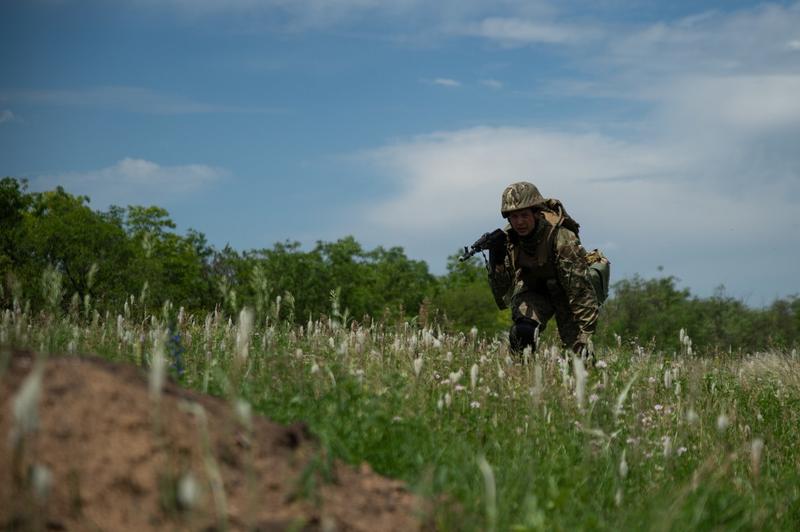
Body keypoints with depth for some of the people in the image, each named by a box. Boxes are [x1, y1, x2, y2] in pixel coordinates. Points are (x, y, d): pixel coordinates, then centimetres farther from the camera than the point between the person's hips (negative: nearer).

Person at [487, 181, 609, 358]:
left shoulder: (562, 238, -32)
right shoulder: (508, 238, -16)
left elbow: (580, 290, -32)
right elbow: (500, 289, -12)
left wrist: (585, 334, -35)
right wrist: (497, 262, -32)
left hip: (564, 289, -3)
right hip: (532, 288, 3)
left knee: (579, 349, -10)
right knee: (522, 331, -26)